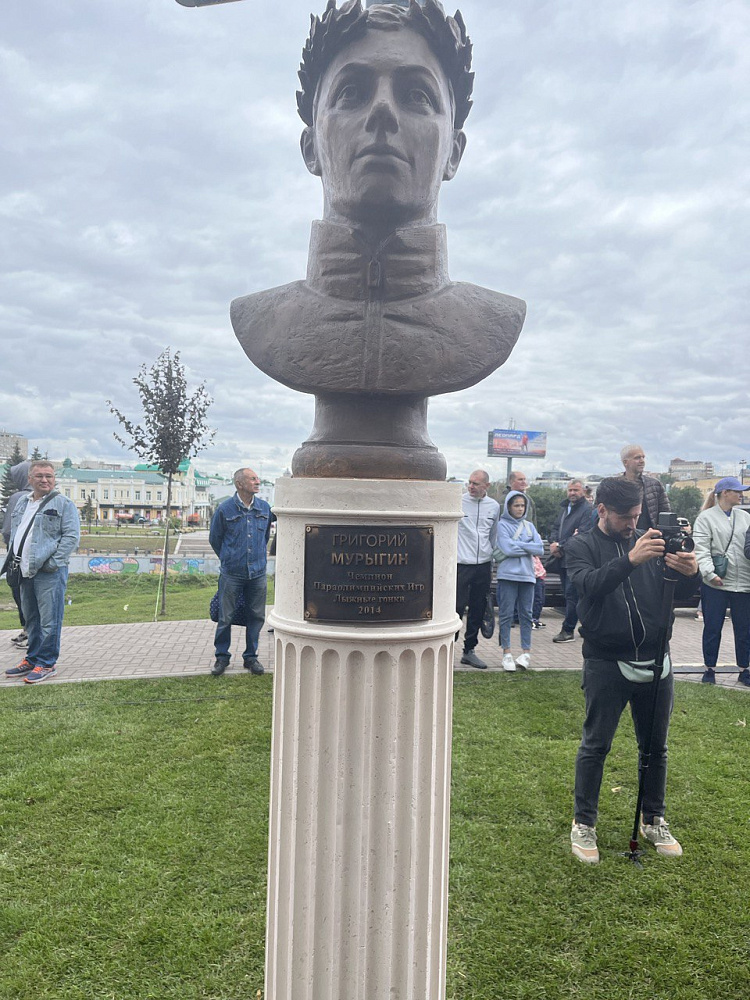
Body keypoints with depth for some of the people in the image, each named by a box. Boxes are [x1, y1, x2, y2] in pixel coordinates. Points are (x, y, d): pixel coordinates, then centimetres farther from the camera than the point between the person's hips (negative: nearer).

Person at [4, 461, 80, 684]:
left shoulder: (63, 504, -6)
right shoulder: (22, 503, 17)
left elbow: (72, 537, -12)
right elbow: (14, 534, 25)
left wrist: (53, 562, -15)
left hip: (49, 573, -7)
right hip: (25, 572, 7)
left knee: (49, 621, -4)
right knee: (31, 619, 17)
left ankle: (46, 663, 5)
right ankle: (32, 659, 29)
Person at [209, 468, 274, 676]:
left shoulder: (264, 508, 4)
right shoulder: (225, 509, -6)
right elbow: (214, 538, 7)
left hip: (257, 573, 3)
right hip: (231, 574, -3)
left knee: (256, 616, 9)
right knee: (225, 617, 4)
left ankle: (251, 657, 23)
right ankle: (222, 657, 21)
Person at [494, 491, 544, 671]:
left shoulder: (529, 526, 13)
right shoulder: (502, 525, 0)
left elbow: (540, 548, 1)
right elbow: (508, 549, -13)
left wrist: (518, 545, -6)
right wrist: (529, 548, -3)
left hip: (527, 575, 4)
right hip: (508, 575, -4)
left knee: (526, 614, 6)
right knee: (506, 614, -1)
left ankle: (526, 652, 13)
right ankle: (506, 653, 6)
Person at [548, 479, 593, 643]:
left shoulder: (587, 509, -8)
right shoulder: (564, 508, 18)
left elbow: (581, 535, -17)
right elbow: (556, 529, 20)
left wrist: (561, 547, -15)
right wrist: (553, 543, -2)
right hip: (562, 559, 8)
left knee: (571, 595, -7)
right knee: (568, 594, 12)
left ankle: (568, 630, -3)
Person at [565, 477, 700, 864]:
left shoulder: (652, 541, 7)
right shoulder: (581, 546, -4)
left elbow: (679, 594, 1)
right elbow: (589, 585, -23)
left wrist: (690, 574, -22)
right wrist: (630, 560, -37)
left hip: (655, 662, 4)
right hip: (605, 663, -4)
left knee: (655, 746, 15)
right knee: (595, 746, 5)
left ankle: (653, 820, 35)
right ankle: (584, 823, 21)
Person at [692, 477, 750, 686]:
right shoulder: (706, 518, -4)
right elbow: (701, 550, -12)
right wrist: (709, 573, -22)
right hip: (715, 584, -4)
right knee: (712, 628, 5)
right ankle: (709, 669, 18)